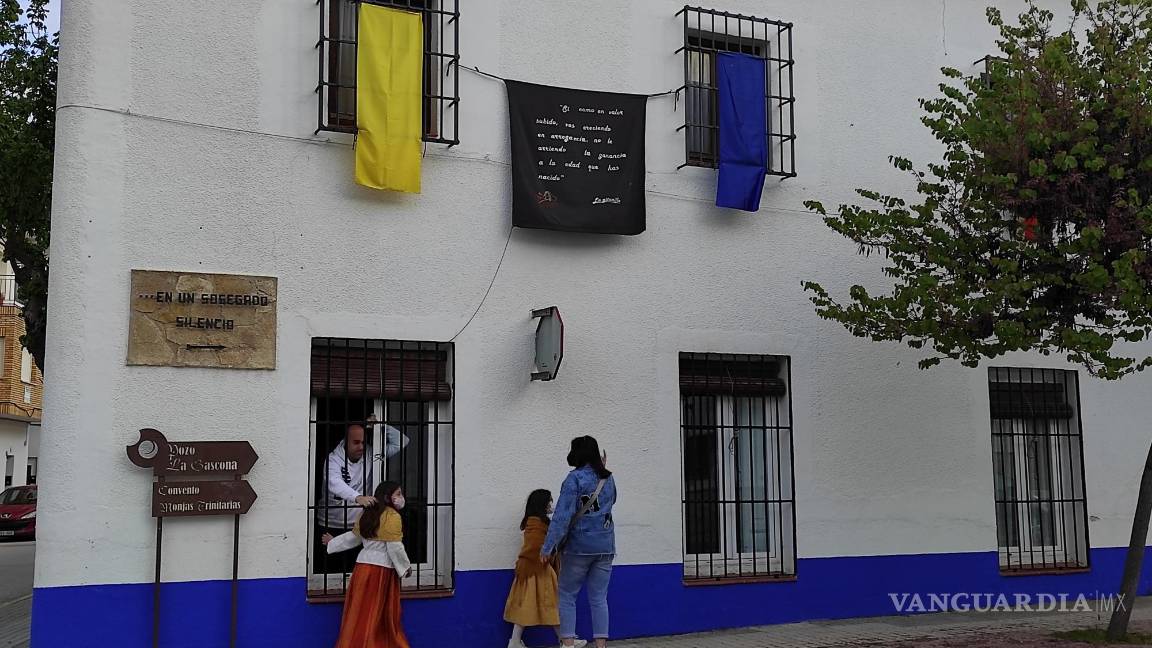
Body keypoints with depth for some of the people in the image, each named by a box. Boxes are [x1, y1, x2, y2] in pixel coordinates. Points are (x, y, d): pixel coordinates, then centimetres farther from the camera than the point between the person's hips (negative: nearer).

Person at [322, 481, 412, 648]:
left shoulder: (367, 514, 11)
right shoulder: (392, 516, -12)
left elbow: (353, 537, 19)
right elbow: (395, 547, -15)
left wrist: (332, 542, 36)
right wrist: (406, 566, -1)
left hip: (363, 566, 6)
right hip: (382, 570, -6)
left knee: (360, 612, 9)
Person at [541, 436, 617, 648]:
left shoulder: (575, 478, -10)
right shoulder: (608, 478, 8)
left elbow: (562, 515, -16)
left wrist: (548, 546, -17)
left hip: (579, 546, -5)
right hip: (605, 547, 5)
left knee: (567, 596, 6)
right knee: (599, 598, 8)